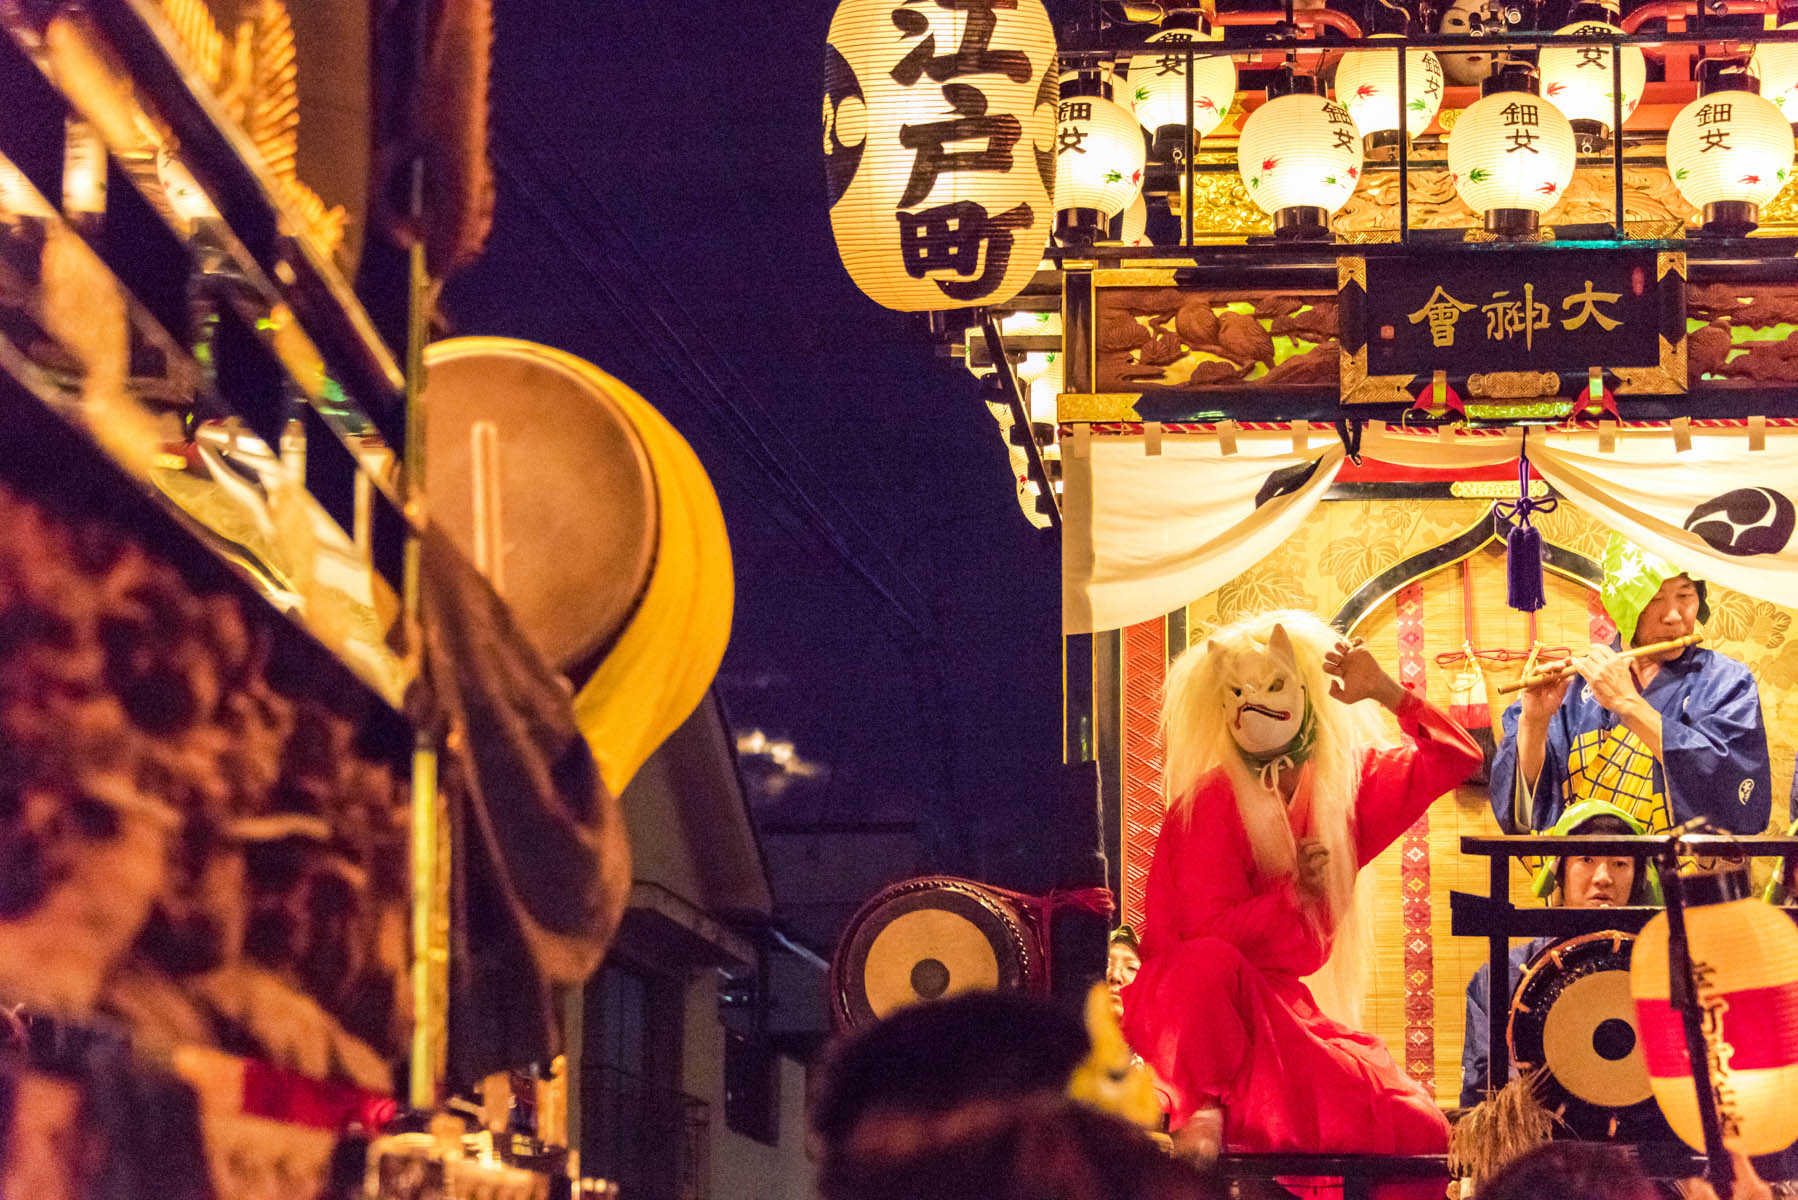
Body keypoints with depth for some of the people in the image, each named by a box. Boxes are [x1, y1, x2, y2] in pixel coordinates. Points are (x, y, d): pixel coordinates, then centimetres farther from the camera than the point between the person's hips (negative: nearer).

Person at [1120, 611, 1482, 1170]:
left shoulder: (1345, 785, 6)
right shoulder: (1209, 804, -12)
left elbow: (1454, 758, 7)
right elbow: (1206, 932, -18)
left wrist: (1386, 692, -7)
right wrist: (1293, 893, -25)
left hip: (1279, 1004, 5)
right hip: (1197, 1001, -5)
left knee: (1416, 1127, -11)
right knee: (1211, 963, -43)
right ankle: (1201, 1108, -26)